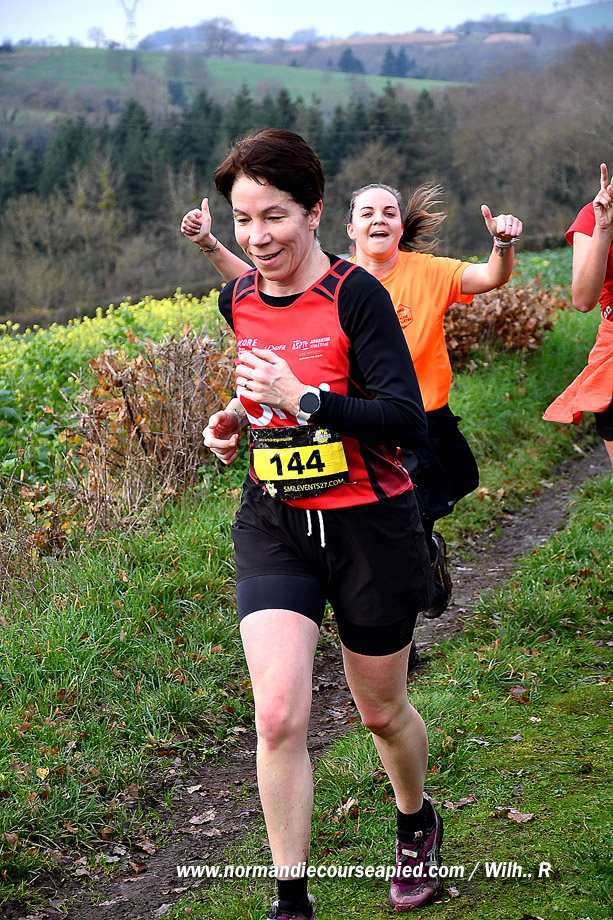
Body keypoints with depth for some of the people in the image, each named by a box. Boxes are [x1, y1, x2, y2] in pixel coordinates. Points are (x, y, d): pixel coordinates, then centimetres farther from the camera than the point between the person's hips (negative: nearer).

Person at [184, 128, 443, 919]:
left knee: (381, 712, 14)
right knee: (278, 718, -12)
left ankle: (418, 825, 46)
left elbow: (407, 421, -21)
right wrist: (237, 419, 5)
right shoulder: (237, 301, 3)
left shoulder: (356, 295, -15)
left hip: (367, 524, -3)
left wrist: (302, 399, -30)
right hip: (274, 525, 4)